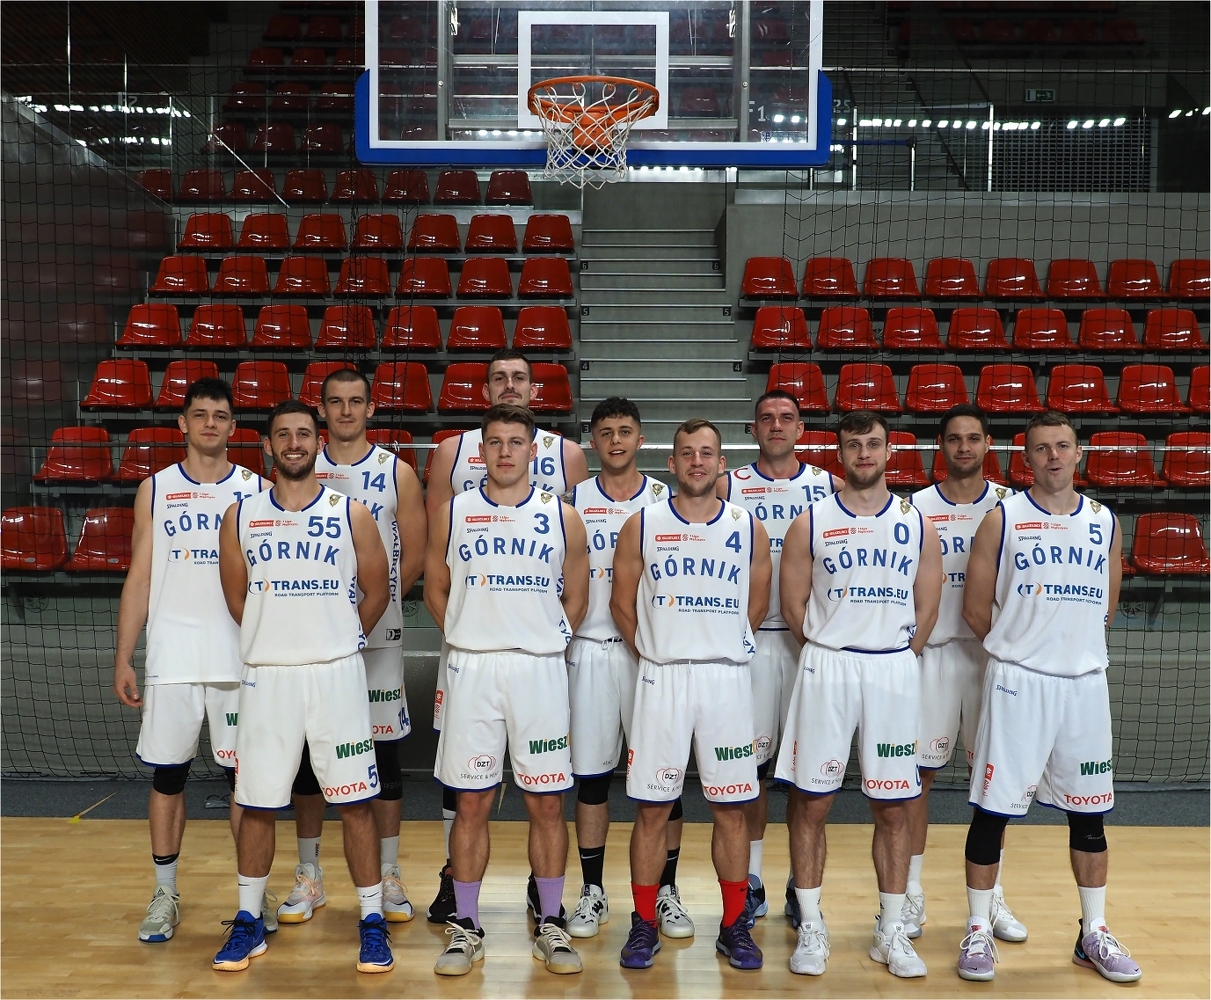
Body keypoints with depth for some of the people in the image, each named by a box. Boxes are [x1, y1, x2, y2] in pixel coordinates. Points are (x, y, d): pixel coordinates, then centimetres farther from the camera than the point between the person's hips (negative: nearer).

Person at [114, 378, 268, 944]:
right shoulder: (155, 490, 5)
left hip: (242, 658, 0)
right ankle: (165, 894, 22)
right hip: (171, 658, 1)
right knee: (167, 774, 7)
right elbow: (138, 580, 6)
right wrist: (123, 659, 1)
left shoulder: (259, 490, 3)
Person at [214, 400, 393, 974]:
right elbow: (236, 598, 13)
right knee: (256, 803, 9)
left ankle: (372, 922, 15)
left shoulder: (351, 515, 0)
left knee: (354, 801, 3)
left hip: (337, 673, -1)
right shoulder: (241, 517, 4)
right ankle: (248, 921, 26)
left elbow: (376, 593, 7)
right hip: (265, 674, 2)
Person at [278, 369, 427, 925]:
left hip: (377, 634, -1)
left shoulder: (397, 473, 2)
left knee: (384, 752, 5)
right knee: (307, 750, 8)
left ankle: (388, 875, 17)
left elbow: (415, 556, 1)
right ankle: (308, 875, 22)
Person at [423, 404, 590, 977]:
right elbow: (435, 590, 11)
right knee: (472, 801, 6)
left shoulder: (562, 517, 3)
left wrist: (544, 643, 4)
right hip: (471, 669, 0)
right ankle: (466, 927, 19)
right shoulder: (453, 514, 4)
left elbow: (576, 597, 10)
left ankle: (551, 925, 20)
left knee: (547, 801, 6)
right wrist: (471, 638, 4)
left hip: (540, 670, 0)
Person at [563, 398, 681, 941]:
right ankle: (593, 891, 21)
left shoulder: (665, 499, 3)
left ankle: (666, 890, 19)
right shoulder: (574, 500, 5)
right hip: (591, 649, 1)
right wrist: (563, 632, -3)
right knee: (591, 772, 6)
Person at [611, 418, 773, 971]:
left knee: (731, 809, 8)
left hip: (727, 678, 1)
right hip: (661, 678, -1)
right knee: (652, 809, 5)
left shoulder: (749, 528, 3)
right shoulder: (642, 525, 1)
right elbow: (622, 602, 7)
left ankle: (734, 927, 22)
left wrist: (719, 647, 11)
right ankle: (644, 926, 20)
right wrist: (656, 653, 8)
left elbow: (757, 604, 12)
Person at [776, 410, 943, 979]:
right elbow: (794, 605, 3)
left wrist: (895, 655, 5)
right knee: (810, 800, 3)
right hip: (825, 669, -1)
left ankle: (890, 931, 21)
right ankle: (810, 926, 17)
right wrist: (831, 651, 3)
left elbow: (927, 609, 8)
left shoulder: (917, 525, 5)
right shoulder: (811, 523, 1)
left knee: (892, 805, 8)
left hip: (895, 671, 1)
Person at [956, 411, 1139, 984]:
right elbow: (976, 609, -2)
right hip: (1016, 681, -3)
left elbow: (1106, 607, 16)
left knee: (1089, 813, 12)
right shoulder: (1003, 519, -4)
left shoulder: (1105, 523, 7)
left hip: (1085, 682, 4)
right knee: (992, 808, 1)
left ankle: (1093, 935, 28)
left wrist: (1072, 646, 12)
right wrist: (1019, 647, 5)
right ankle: (979, 931, 16)